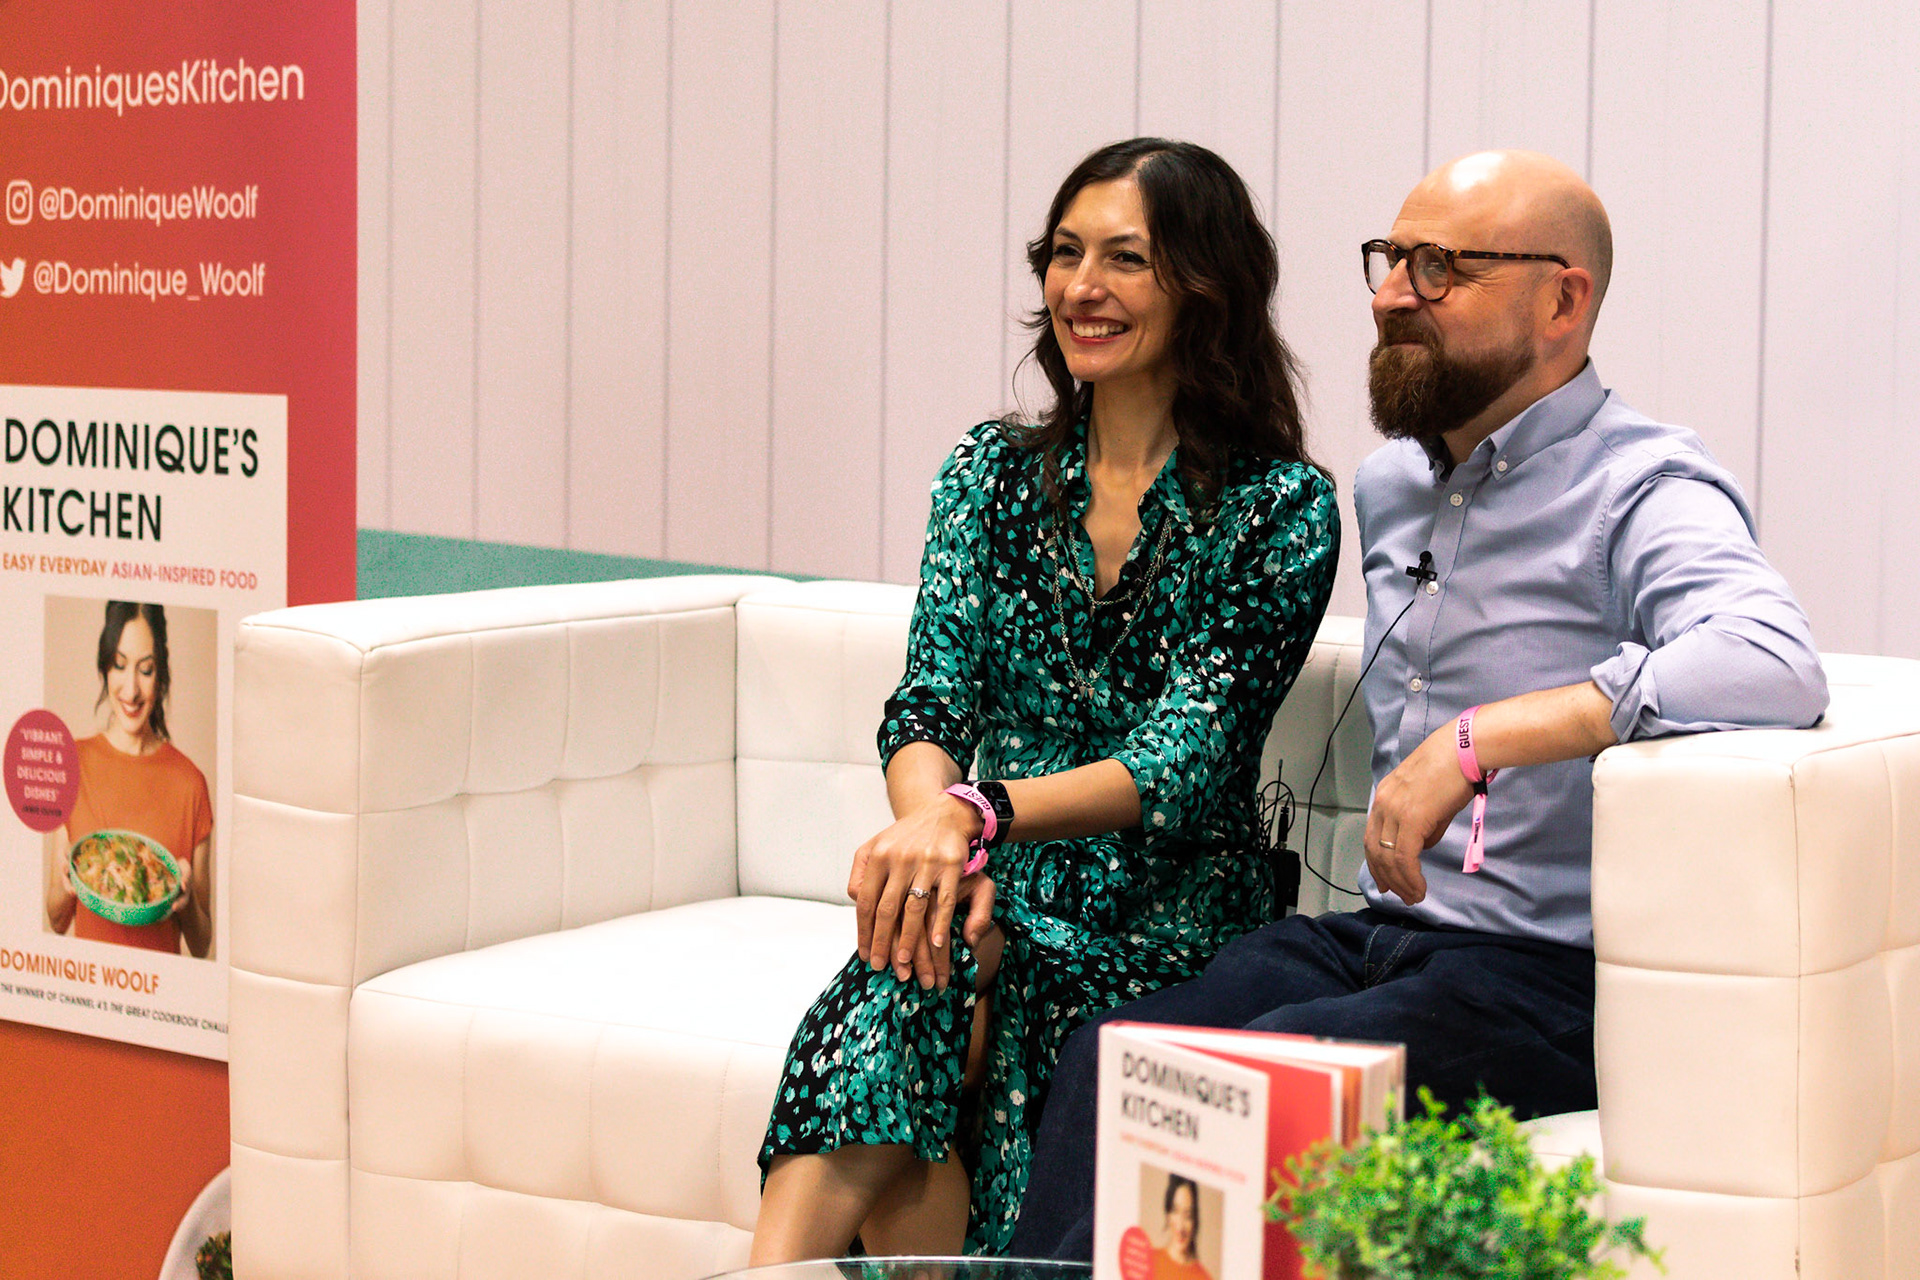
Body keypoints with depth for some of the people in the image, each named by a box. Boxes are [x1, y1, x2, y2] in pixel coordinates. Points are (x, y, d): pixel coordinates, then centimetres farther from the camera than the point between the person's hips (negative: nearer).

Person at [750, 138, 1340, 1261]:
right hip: (998, 902, 3)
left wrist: (981, 814, -30)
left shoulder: (1282, 508, -2)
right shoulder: (994, 473, 11)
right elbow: (930, 704, 0)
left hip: (1167, 925, -3)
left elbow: (1188, 755, -13)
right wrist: (933, 828, -25)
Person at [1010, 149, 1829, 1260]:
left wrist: (1475, 741, -30)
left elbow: (1775, 666, -30)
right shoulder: (1390, 485, 18)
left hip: (1547, 972, -7)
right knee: (1108, 1062, -21)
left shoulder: (1643, 492, -9)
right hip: (1373, 934, 7)